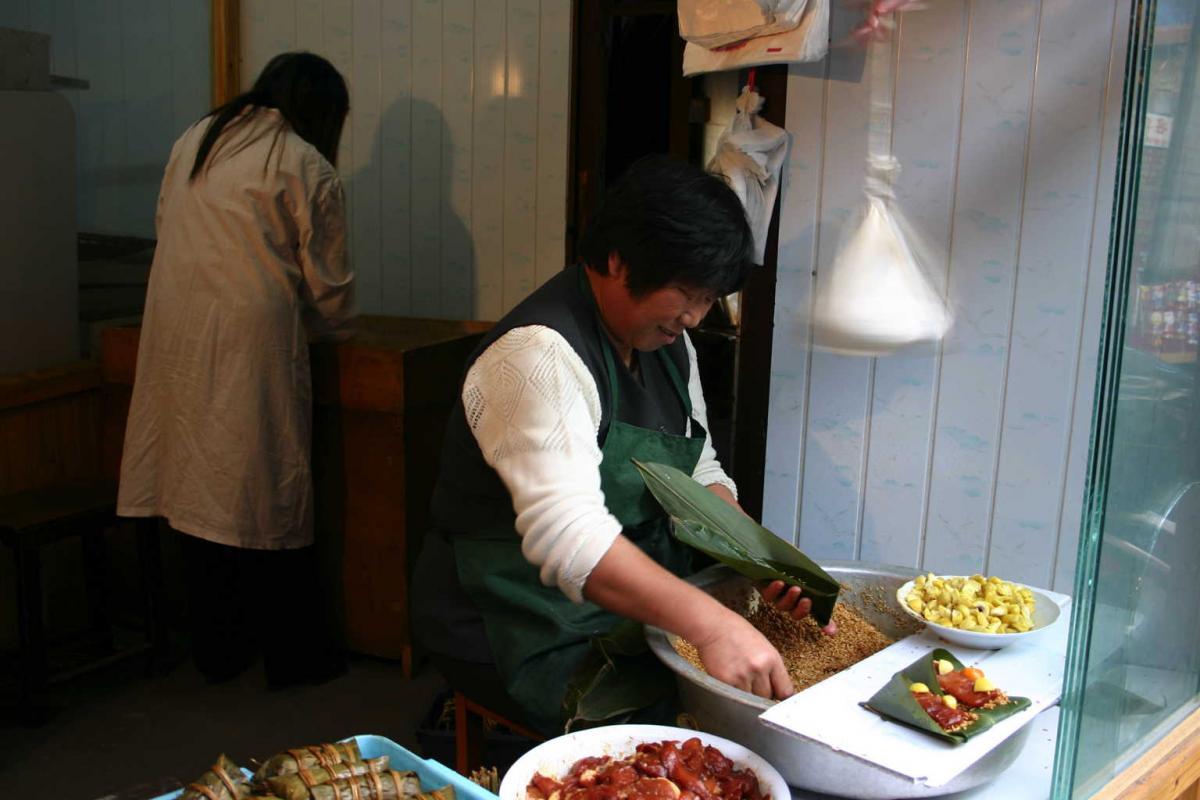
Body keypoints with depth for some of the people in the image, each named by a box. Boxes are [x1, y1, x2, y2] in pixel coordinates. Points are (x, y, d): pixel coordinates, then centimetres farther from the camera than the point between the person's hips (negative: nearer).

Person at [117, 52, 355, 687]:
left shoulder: (192, 141, 14)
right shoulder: (307, 169, -4)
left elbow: (164, 230, 19)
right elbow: (329, 286, -2)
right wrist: (335, 328, 18)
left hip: (178, 340, 6)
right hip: (252, 343, -6)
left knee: (199, 488, 11)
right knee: (269, 494, 2)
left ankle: (216, 650, 23)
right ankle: (293, 655, 14)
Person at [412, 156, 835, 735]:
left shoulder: (668, 343, 6)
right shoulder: (538, 355, -23)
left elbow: (699, 476, 12)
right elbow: (565, 535, -35)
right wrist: (709, 625, -43)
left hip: (632, 602, 9)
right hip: (524, 631, -8)